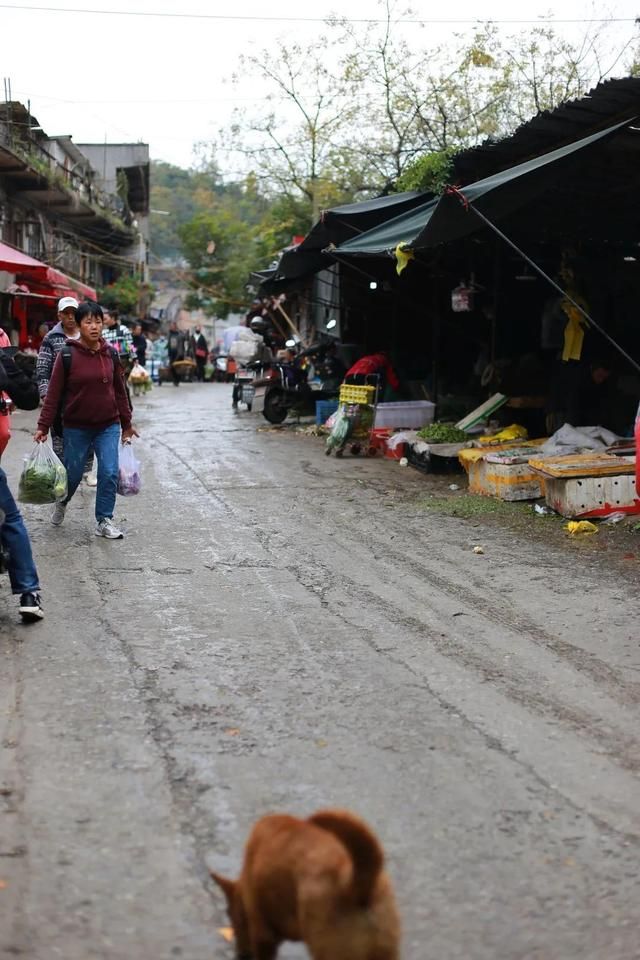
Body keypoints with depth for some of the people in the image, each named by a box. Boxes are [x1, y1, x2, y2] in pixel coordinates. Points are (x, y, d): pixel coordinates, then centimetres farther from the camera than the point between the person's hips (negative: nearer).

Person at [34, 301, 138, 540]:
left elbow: (120, 390, 9)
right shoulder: (67, 355, -9)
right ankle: (61, 504, 41)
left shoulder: (110, 354, 1)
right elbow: (54, 393, -8)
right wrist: (43, 426, -10)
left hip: (108, 426, 2)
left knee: (109, 473, -6)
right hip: (76, 427, -2)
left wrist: (126, 424, 11)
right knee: (73, 474, 9)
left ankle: (104, 521, 9)